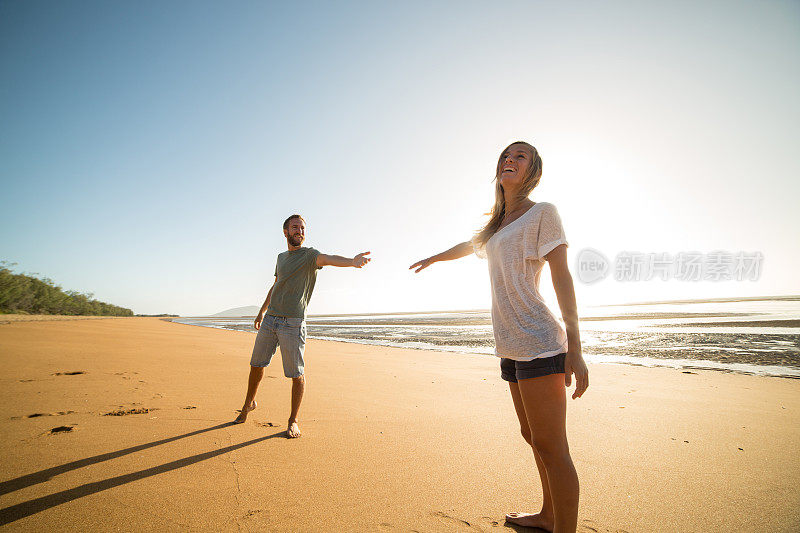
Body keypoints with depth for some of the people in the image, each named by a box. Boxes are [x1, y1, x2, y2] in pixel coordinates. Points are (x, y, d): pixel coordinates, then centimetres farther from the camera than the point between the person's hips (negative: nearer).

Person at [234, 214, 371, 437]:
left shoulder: (309, 255, -5)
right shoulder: (281, 257, 16)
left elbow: (330, 259, -27)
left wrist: (352, 260, -48)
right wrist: (262, 311, 30)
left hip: (293, 323, -6)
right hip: (270, 319, 6)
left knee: (297, 374, -2)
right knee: (256, 364, 16)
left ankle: (293, 421, 14)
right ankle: (249, 403, 41)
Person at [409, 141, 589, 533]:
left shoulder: (542, 213, -1)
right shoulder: (496, 225, 19)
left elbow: (562, 279, -8)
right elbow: (467, 246, 39)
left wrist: (574, 349, -14)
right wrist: (433, 258, 56)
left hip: (538, 343, -7)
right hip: (512, 347, 8)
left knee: (550, 446, -5)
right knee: (533, 437, 17)